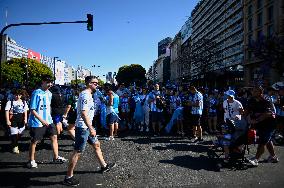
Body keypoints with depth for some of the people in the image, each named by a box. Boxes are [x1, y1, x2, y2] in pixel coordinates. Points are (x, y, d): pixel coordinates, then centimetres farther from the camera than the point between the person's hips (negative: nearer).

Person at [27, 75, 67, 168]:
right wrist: (42, 120, -18)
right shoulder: (36, 93, -15)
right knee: (34, 141, 6)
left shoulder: (49, 93, 7)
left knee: (54, 137, 5)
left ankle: (56, 157, 17)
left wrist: (49, 118, 13)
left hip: (48, 121, 7)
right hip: (37, 122, -6)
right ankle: (31, 161, 22)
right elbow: (32, 110, -16)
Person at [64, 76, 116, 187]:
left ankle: (104, 166, 36)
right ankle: (68, 177, 9)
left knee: (96, 144, 20)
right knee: (77, 152, -3)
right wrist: (91, 128, -27)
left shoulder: (88, 94, 14)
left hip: (87, 127, 11)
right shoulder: (85, 95, -19)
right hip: (83, 128, -11)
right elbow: (83, 113, -28)